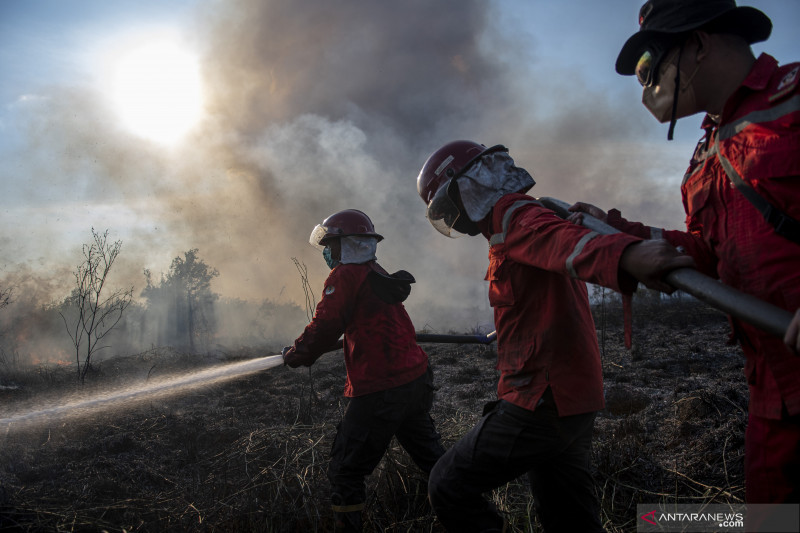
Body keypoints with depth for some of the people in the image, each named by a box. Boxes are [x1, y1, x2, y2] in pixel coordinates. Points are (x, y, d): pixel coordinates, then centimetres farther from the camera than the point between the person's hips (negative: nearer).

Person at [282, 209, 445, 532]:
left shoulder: (345, 277, -9)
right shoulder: (379, 276, 17)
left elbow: (324, 328, -12)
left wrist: (295, 355, 5)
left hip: (381, 391, -9)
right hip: (417, 380, 9)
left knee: (346, 472, 4)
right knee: (431, 456, 25)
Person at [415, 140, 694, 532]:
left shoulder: (516, 218, -15)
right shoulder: (516, 220, 18)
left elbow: (561, 240, -38)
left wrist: (626, 255, -58)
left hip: (542, 403, -10)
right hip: (572, 401, 10)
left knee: (449, 488, 2)